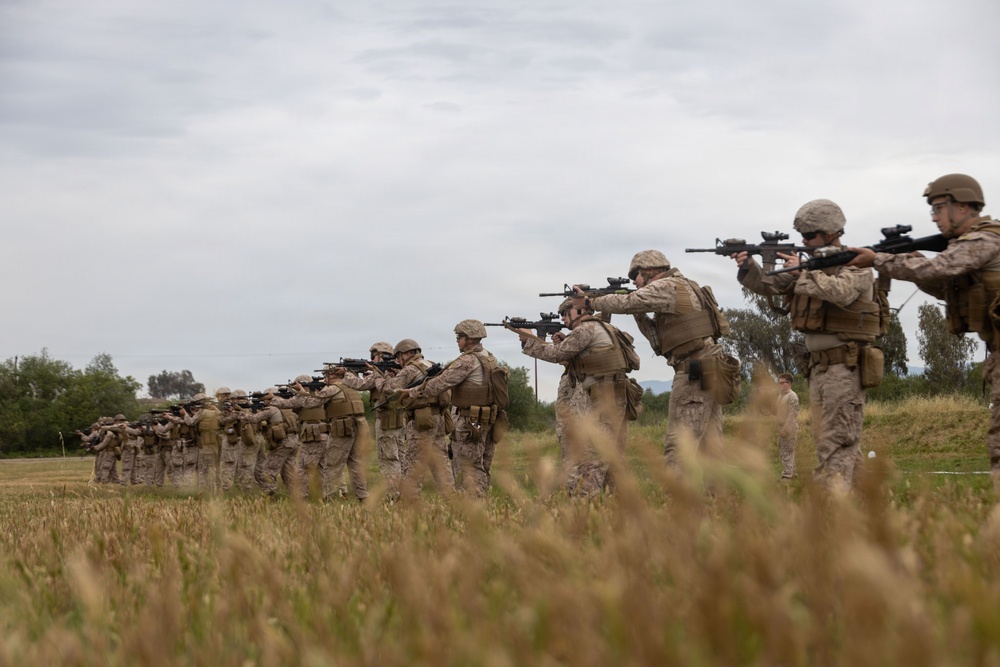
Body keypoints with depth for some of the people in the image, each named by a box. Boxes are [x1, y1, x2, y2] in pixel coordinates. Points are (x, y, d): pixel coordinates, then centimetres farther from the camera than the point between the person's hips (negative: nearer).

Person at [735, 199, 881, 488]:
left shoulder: (856, 265, -8)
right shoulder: (812, 265, 15)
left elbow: (840, 292, -28)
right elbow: (769, 284, 10)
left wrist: (802, 272, -17)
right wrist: (749, 267, -9)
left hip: (844, 366, -8)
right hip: (817, 366, 8)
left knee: (837, 443, -12)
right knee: (826, 442, 10)